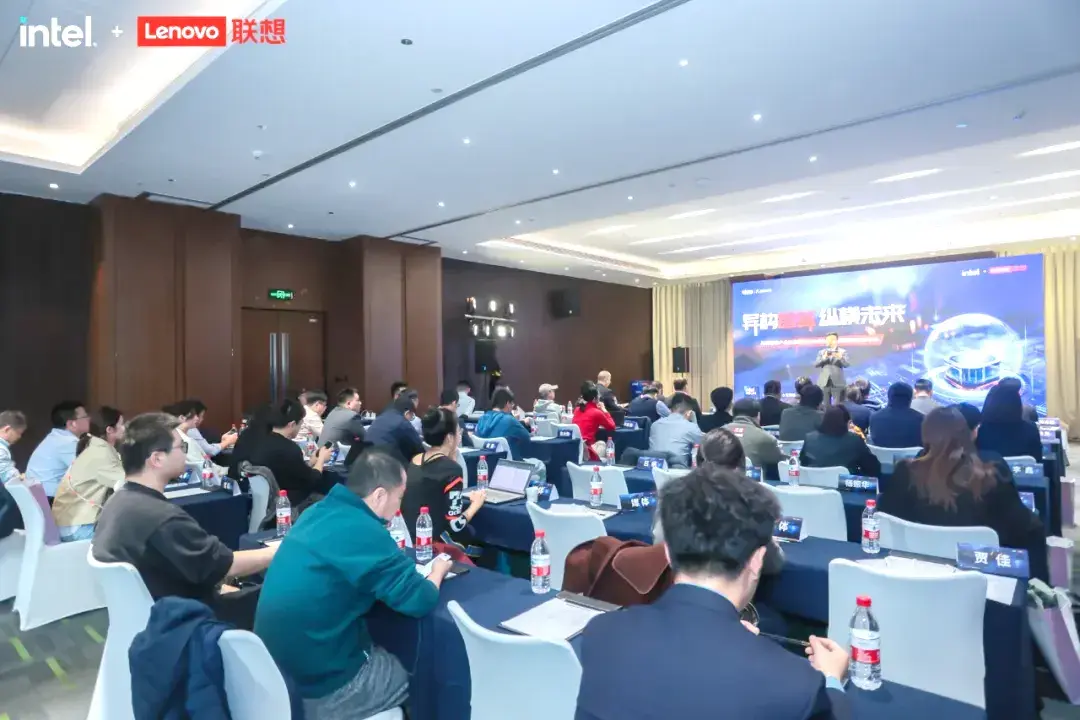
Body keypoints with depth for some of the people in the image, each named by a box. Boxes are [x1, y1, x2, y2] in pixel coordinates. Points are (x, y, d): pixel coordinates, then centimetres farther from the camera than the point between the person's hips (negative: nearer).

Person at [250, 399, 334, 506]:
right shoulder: (288, 448, -22)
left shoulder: (264, 441, 3)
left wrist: (312, 462, 14)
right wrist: (321, 459, 4)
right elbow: (311, 480, -10)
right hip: (286, 503, -8)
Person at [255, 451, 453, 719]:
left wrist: (401, 562, 9)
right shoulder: (365, 533, -25)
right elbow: (422, 601, -21)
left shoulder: (318, 513, 1)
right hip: (320, 688, -8)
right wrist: (438, 570, -1)